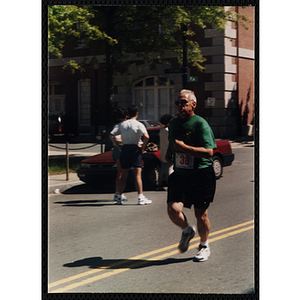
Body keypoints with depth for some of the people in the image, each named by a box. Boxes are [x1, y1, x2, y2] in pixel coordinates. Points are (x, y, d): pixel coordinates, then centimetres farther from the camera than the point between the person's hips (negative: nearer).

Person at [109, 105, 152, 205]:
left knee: (124, 175, 11)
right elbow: (146, 136, -21)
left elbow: (111, 135, 1)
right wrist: (142, 147, -8)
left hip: (125, 149, 4)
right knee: (138, 174, -3)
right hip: (135, 149, -4)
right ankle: (140, 198, -6)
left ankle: (119, 197, 12)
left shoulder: (122, 124, 6)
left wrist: (118, 146, 4)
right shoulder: (138, 124, -6)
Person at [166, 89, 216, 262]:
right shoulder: (174, 123, 11)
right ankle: (187, 230, 20)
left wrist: (183, 147, -21)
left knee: (201, 214, 3)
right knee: (173, 209, -13)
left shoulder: (201, 124, -11)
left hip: (201, 175, -5)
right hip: (180, 175, 5)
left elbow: (209, 151, -19)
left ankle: (204, 246, 28)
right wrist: (169, 155, 9)